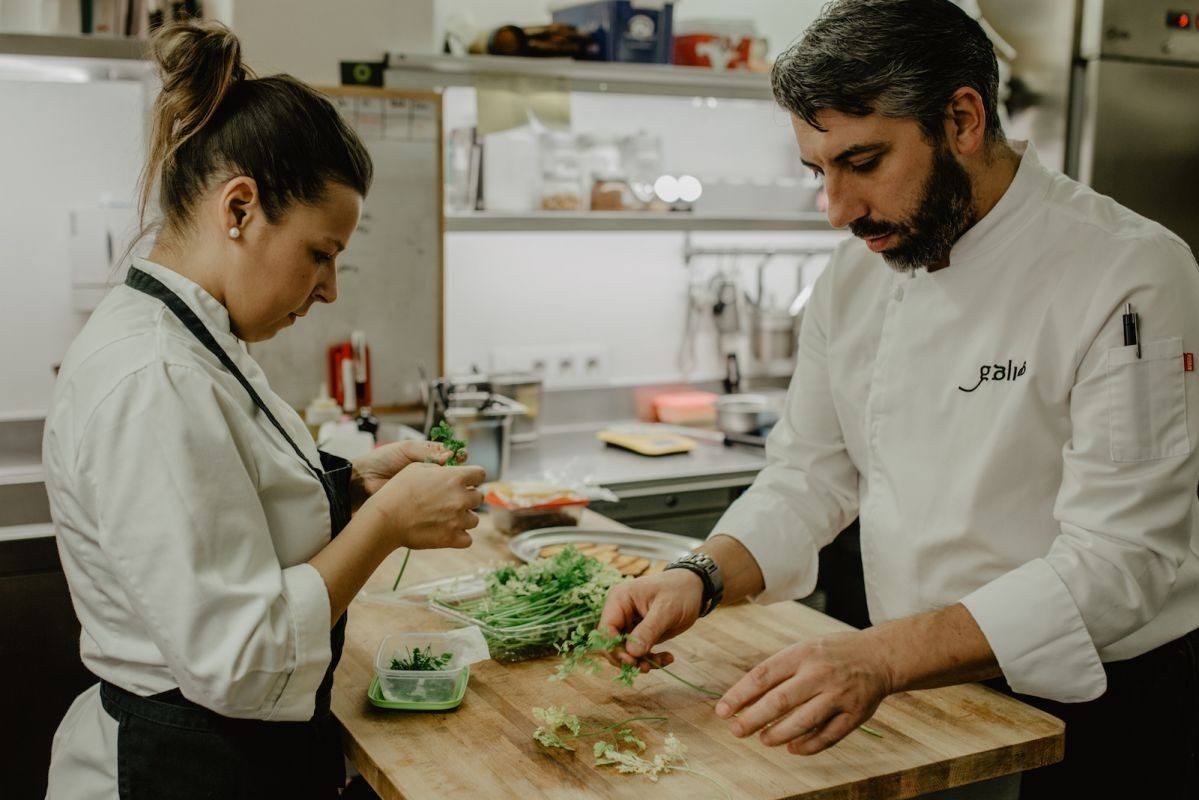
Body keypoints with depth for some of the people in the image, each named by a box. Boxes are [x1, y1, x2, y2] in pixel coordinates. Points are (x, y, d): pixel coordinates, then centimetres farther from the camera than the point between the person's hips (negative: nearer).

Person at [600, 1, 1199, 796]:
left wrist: (883, 657, -37)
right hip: (918, 696, 6)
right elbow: (812, 475, 3)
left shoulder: (1130, 276, -22)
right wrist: (703, 578, -15)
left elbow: (1116, 564, -26)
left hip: (1096, 722, -5)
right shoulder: (856, 273, -2)